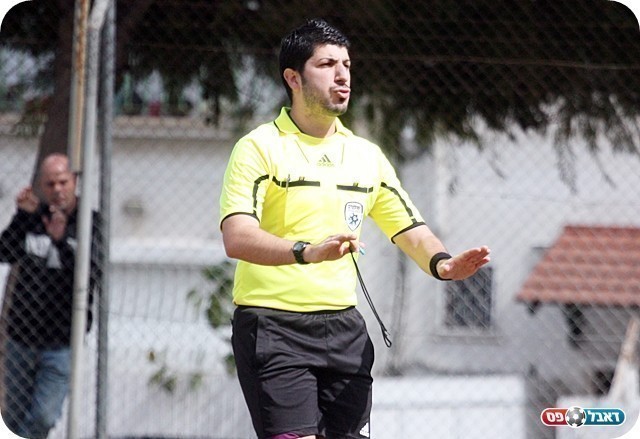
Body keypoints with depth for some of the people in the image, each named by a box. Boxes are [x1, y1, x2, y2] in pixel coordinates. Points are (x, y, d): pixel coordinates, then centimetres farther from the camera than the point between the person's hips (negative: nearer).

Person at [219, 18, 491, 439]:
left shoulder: (367, 155, 13)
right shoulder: (260, 147, -6)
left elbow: (411, 230, 13)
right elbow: (236, 238, -18)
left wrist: (442, 262, -10)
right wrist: (308, 252, -35)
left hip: (344, 326, 6)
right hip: (273, 322, -6)